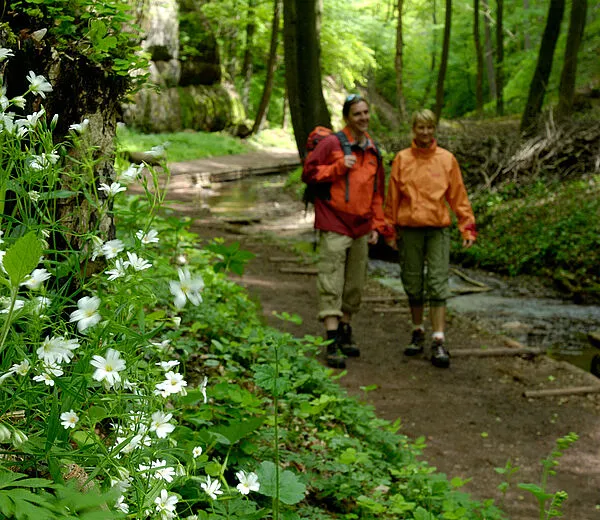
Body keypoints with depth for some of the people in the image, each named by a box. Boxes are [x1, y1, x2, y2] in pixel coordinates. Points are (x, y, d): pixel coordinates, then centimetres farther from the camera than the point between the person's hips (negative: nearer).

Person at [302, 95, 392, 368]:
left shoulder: (373, 151, 13)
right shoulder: (331, 143, -5)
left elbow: (378, 191, 18)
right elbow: (308, 173, -7)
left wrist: (377, 225, 12)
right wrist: (339, 167, -15)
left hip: (361, 229, 6)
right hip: (334, 226, -6)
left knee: (355, 285, 12)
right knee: (331, 285, -9)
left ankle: (345, 333, 26)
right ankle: (332, 345, -10)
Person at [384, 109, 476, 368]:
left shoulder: (446, 159, 4)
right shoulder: (402, 159, 4)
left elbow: (458, 196, 6)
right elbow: (392, 197, 7)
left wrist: (468, 227, 0)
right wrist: (390, 230, 7)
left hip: (438, 229, -1)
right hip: (409, 230, 1)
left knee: (438, 285, -7)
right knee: (413, 285, 8)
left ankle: (439, 342, -8)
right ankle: (418, 333, 24)